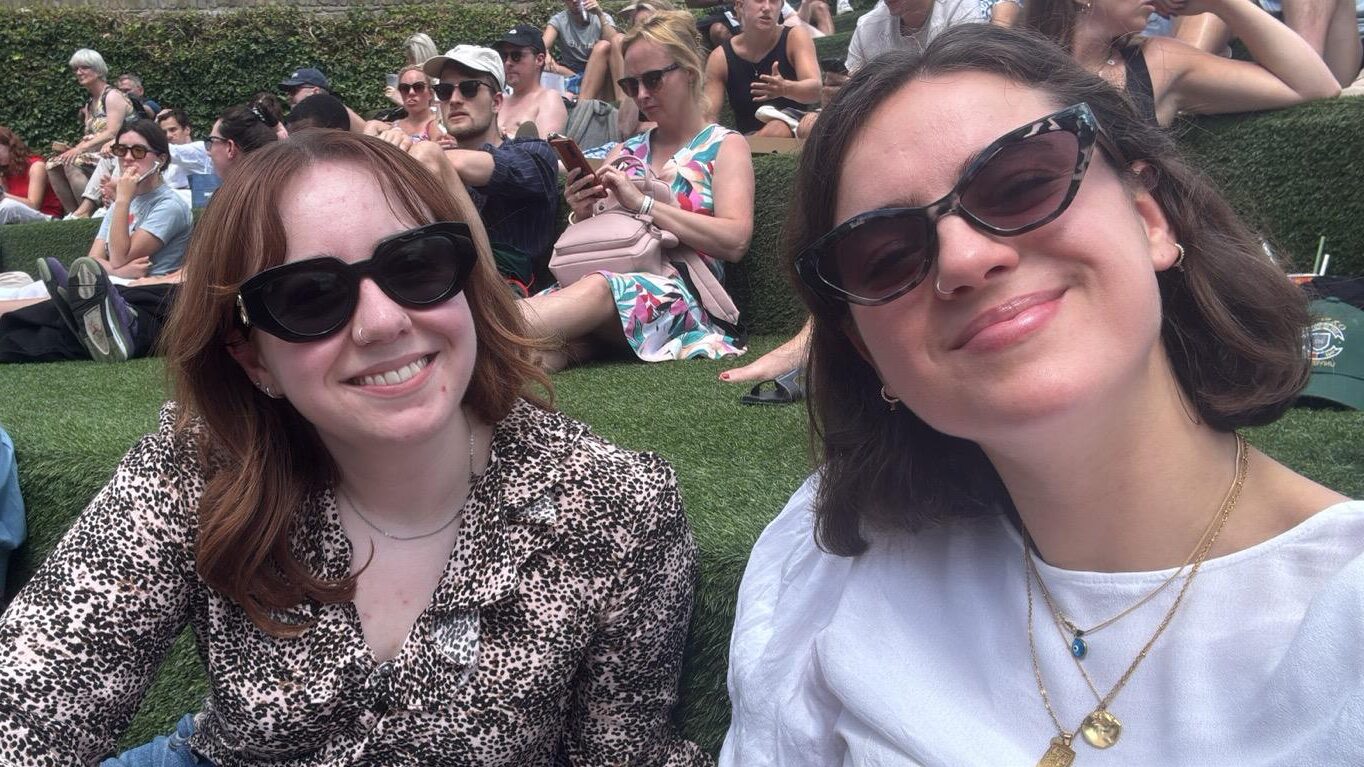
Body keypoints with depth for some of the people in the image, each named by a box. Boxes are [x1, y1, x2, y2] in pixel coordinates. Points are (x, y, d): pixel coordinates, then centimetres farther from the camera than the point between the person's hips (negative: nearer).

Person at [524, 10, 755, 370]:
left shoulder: (725, 146, 12)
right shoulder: (625, 152, 26)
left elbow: (735, 241, -6)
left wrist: (642, 202, -11)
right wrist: (582, 215, 0)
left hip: (678, 293, -4)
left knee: (599, 289, -39)